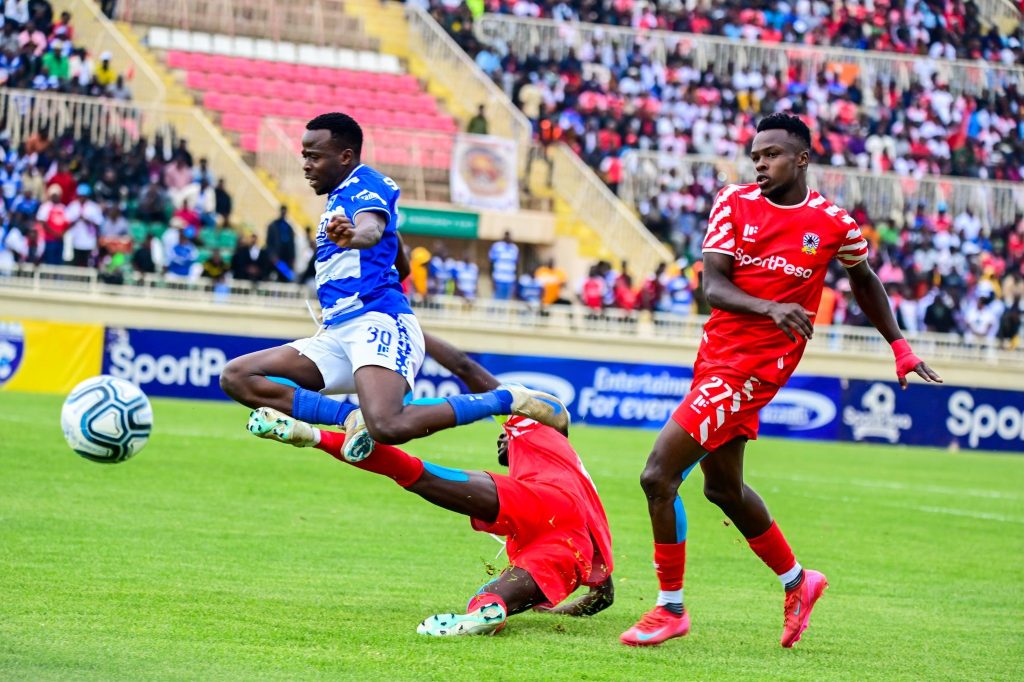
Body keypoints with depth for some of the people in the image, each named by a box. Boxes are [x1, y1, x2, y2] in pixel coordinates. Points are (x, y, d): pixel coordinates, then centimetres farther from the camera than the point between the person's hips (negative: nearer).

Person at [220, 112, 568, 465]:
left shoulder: (366, 185, -2)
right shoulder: (341, 196, 27)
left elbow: (372, 229, -29)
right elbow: (402, 267, 39)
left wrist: (354, 237, -51)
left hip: (377, 322, -10)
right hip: (337, 335, 10)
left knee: (389, 427, -34)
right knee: (237, 377, -4)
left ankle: (507, 399, -13)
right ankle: (352, 417, -16)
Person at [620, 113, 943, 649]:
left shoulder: (835, 225, -5)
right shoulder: (734, 203, 0)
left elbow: (863, 281, 16)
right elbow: (712, 286, -10)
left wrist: (900, 347, 19)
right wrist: (769, 307, -27)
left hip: (754, 365, -6)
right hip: (716, 357, 6)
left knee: (658, 475, -14)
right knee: (723, 487, 20)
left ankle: (670, 608, 0)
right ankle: (796, 581, 42)